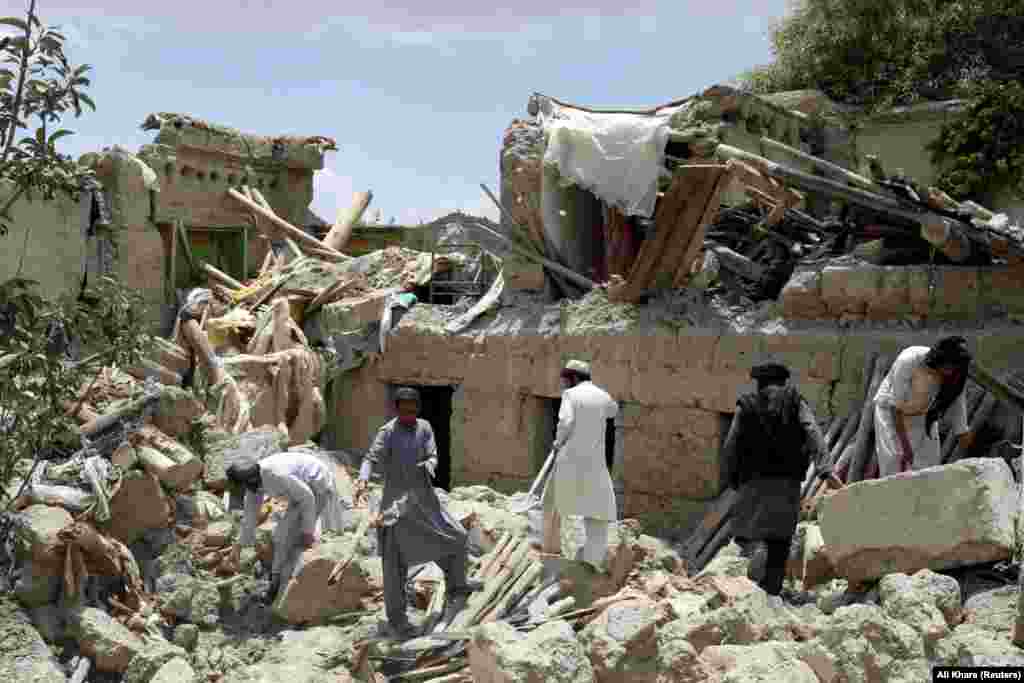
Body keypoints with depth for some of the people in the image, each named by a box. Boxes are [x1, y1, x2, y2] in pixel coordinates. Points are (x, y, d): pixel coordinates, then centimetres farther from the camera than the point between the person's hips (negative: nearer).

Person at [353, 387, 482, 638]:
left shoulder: (424, 428, 5)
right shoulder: (388, 433, -10)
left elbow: (432, 457, -3)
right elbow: (371, 459, -22)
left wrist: (428, 466, -28)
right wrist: (363, 480, -42)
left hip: (425, 501, 6)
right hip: (397, 504, -5)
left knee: (458, 538, 14)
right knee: (395, 563, -5)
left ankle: (456, 586, 37)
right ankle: (396, 617, 9)